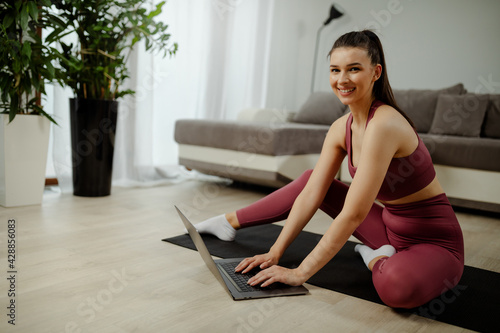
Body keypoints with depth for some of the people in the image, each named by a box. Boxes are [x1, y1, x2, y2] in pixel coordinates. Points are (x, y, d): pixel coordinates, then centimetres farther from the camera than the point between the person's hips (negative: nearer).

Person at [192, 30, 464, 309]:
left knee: (398, 287, -40)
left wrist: (300, 273, -27)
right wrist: (275, 252, -9)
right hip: (391, 227, 7)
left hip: (434, 241, -7)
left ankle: (376, 259, -5)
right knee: (311, 179, 7)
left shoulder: (384, 124, -28)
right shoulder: (341, 128, -3)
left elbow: (353, 215, -30)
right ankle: (231, 222, 18)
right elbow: (311, 194, -4)